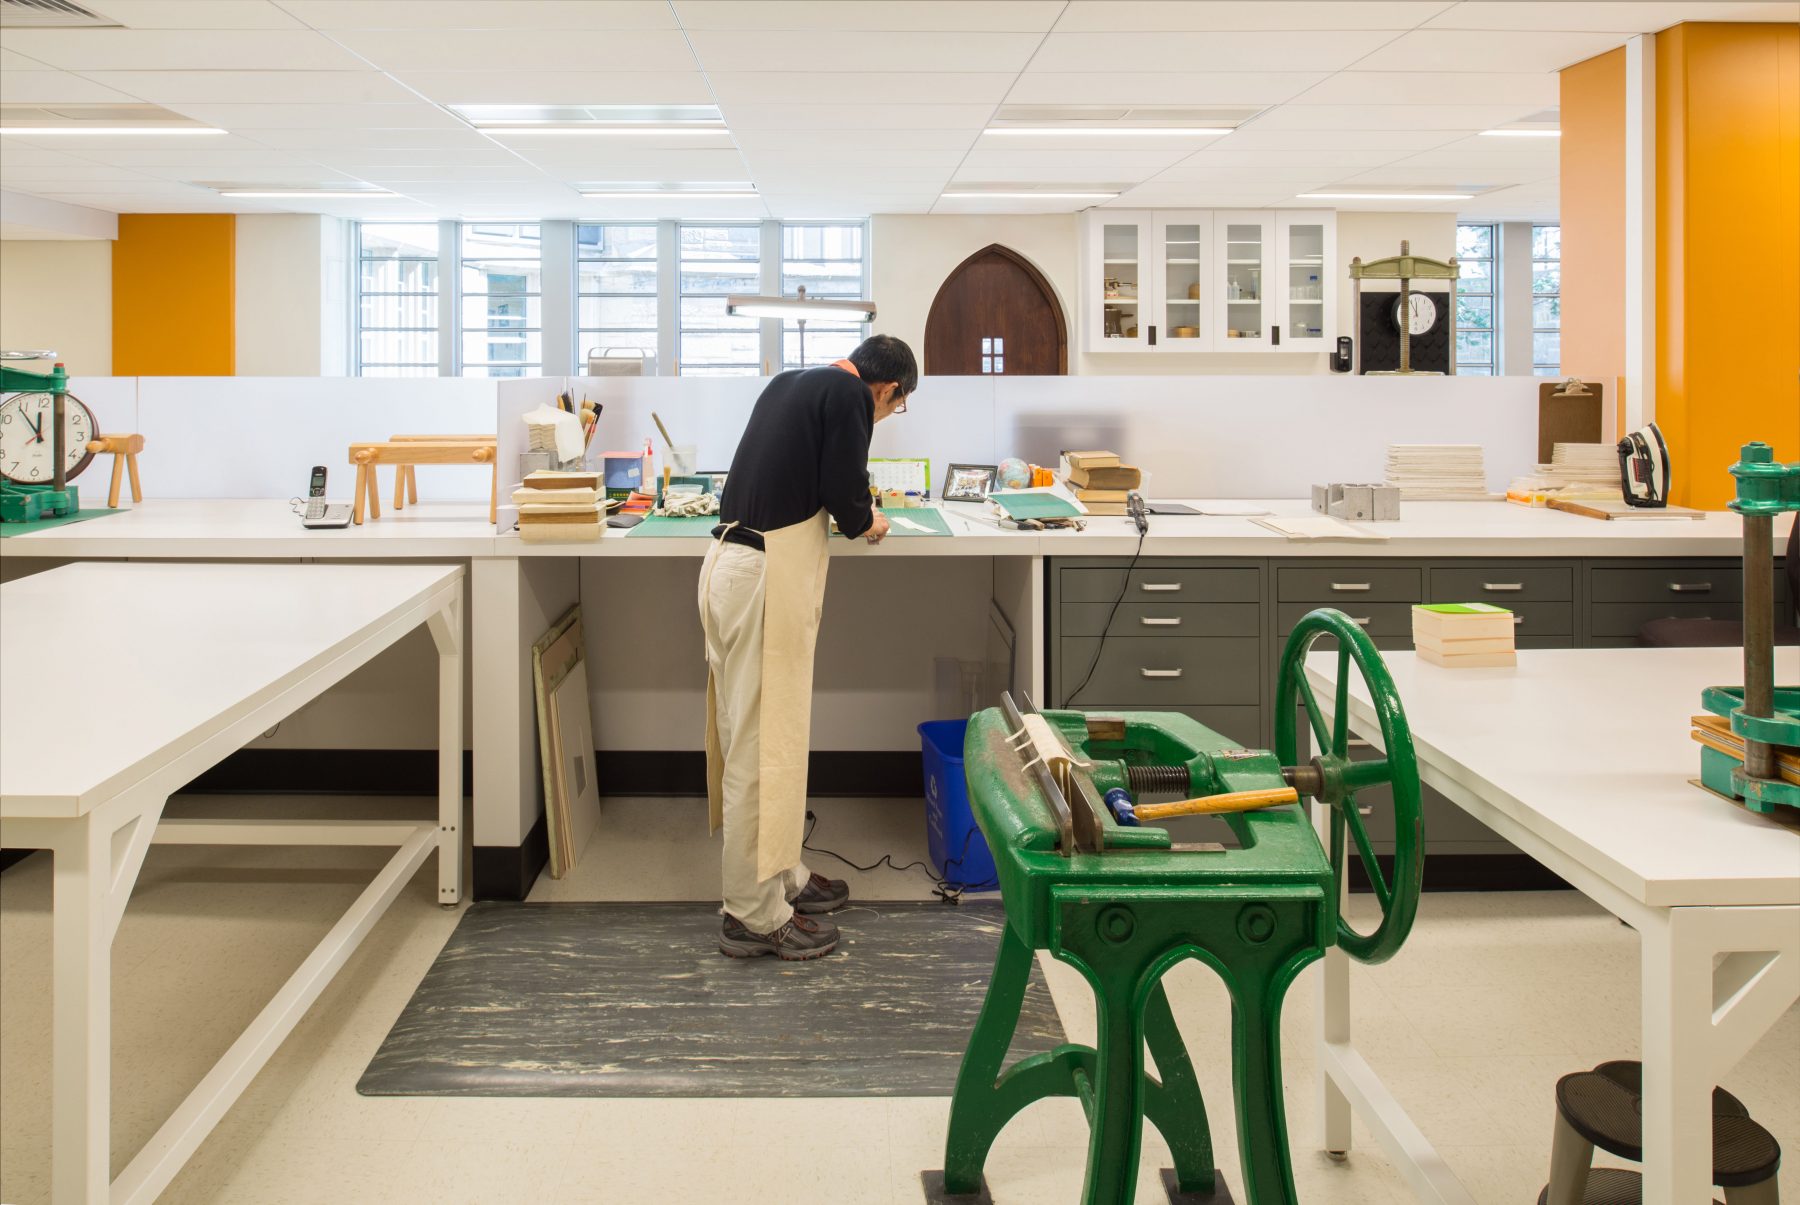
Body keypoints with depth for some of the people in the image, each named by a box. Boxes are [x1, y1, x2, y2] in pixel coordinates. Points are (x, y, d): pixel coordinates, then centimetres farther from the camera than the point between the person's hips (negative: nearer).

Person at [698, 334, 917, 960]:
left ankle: (780, 876, 30)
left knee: (753, 736, 17)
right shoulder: (850, 397, -8)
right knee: (763, 742, -4)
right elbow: (845, 492, -13)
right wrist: (867, 521, 7)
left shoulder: (790, 384, 18)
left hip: (729, 561, 10)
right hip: (767, 577, -10)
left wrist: (849, 507, 26)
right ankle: (755, 915, 4)